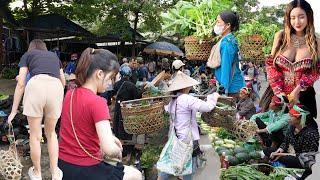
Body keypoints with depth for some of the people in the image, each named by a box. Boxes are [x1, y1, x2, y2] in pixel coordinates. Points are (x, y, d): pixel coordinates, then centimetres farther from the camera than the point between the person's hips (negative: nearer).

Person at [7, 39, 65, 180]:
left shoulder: (27, 55, 24)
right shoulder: (54, 55, 33)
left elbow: (21, 84, 14)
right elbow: (63, 82, 36)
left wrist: (14, 110, 17)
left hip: (36, 85, -3)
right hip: (56, 88, 3)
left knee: (35, 135, 13)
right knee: (51, 133, 21)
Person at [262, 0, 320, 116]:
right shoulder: (280, 36, -2)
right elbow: (270, 64, -1)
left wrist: (297, 89, -19)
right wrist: (279, 91, -11)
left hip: (302, 96, 0)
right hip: (276, 93, 1)